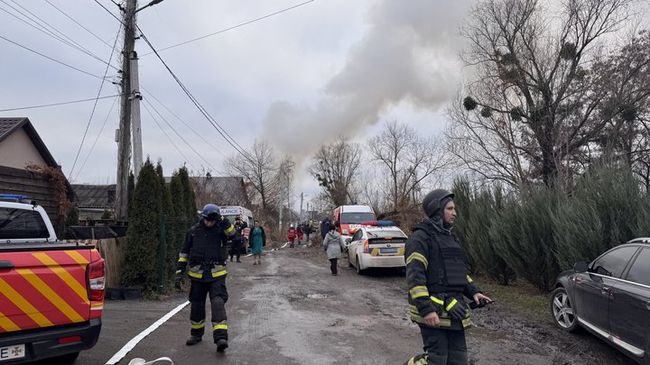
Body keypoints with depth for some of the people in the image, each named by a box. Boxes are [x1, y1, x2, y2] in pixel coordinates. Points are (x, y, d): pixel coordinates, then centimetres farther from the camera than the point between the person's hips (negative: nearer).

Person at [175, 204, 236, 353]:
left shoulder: (220, 229, -2)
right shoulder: (194, 231, 3)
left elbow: (232, 233, -25)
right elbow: (184, 252, 8)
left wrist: (222, 220, -32)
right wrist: (179, 272, 4)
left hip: (216, 274, -3)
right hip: (197, 275, 3)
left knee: (218, 302, -14)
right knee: (197, 305, 13)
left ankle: (221, 337, -18)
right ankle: (196, 333, 33)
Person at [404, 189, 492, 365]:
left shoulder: (450, 237, 18)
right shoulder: (420, 237, -12)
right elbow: (415, 277, -19)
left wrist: (473, 292, 11)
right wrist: (426, 309, -26)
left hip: (454, 309, 9)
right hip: (433, 312, -9)